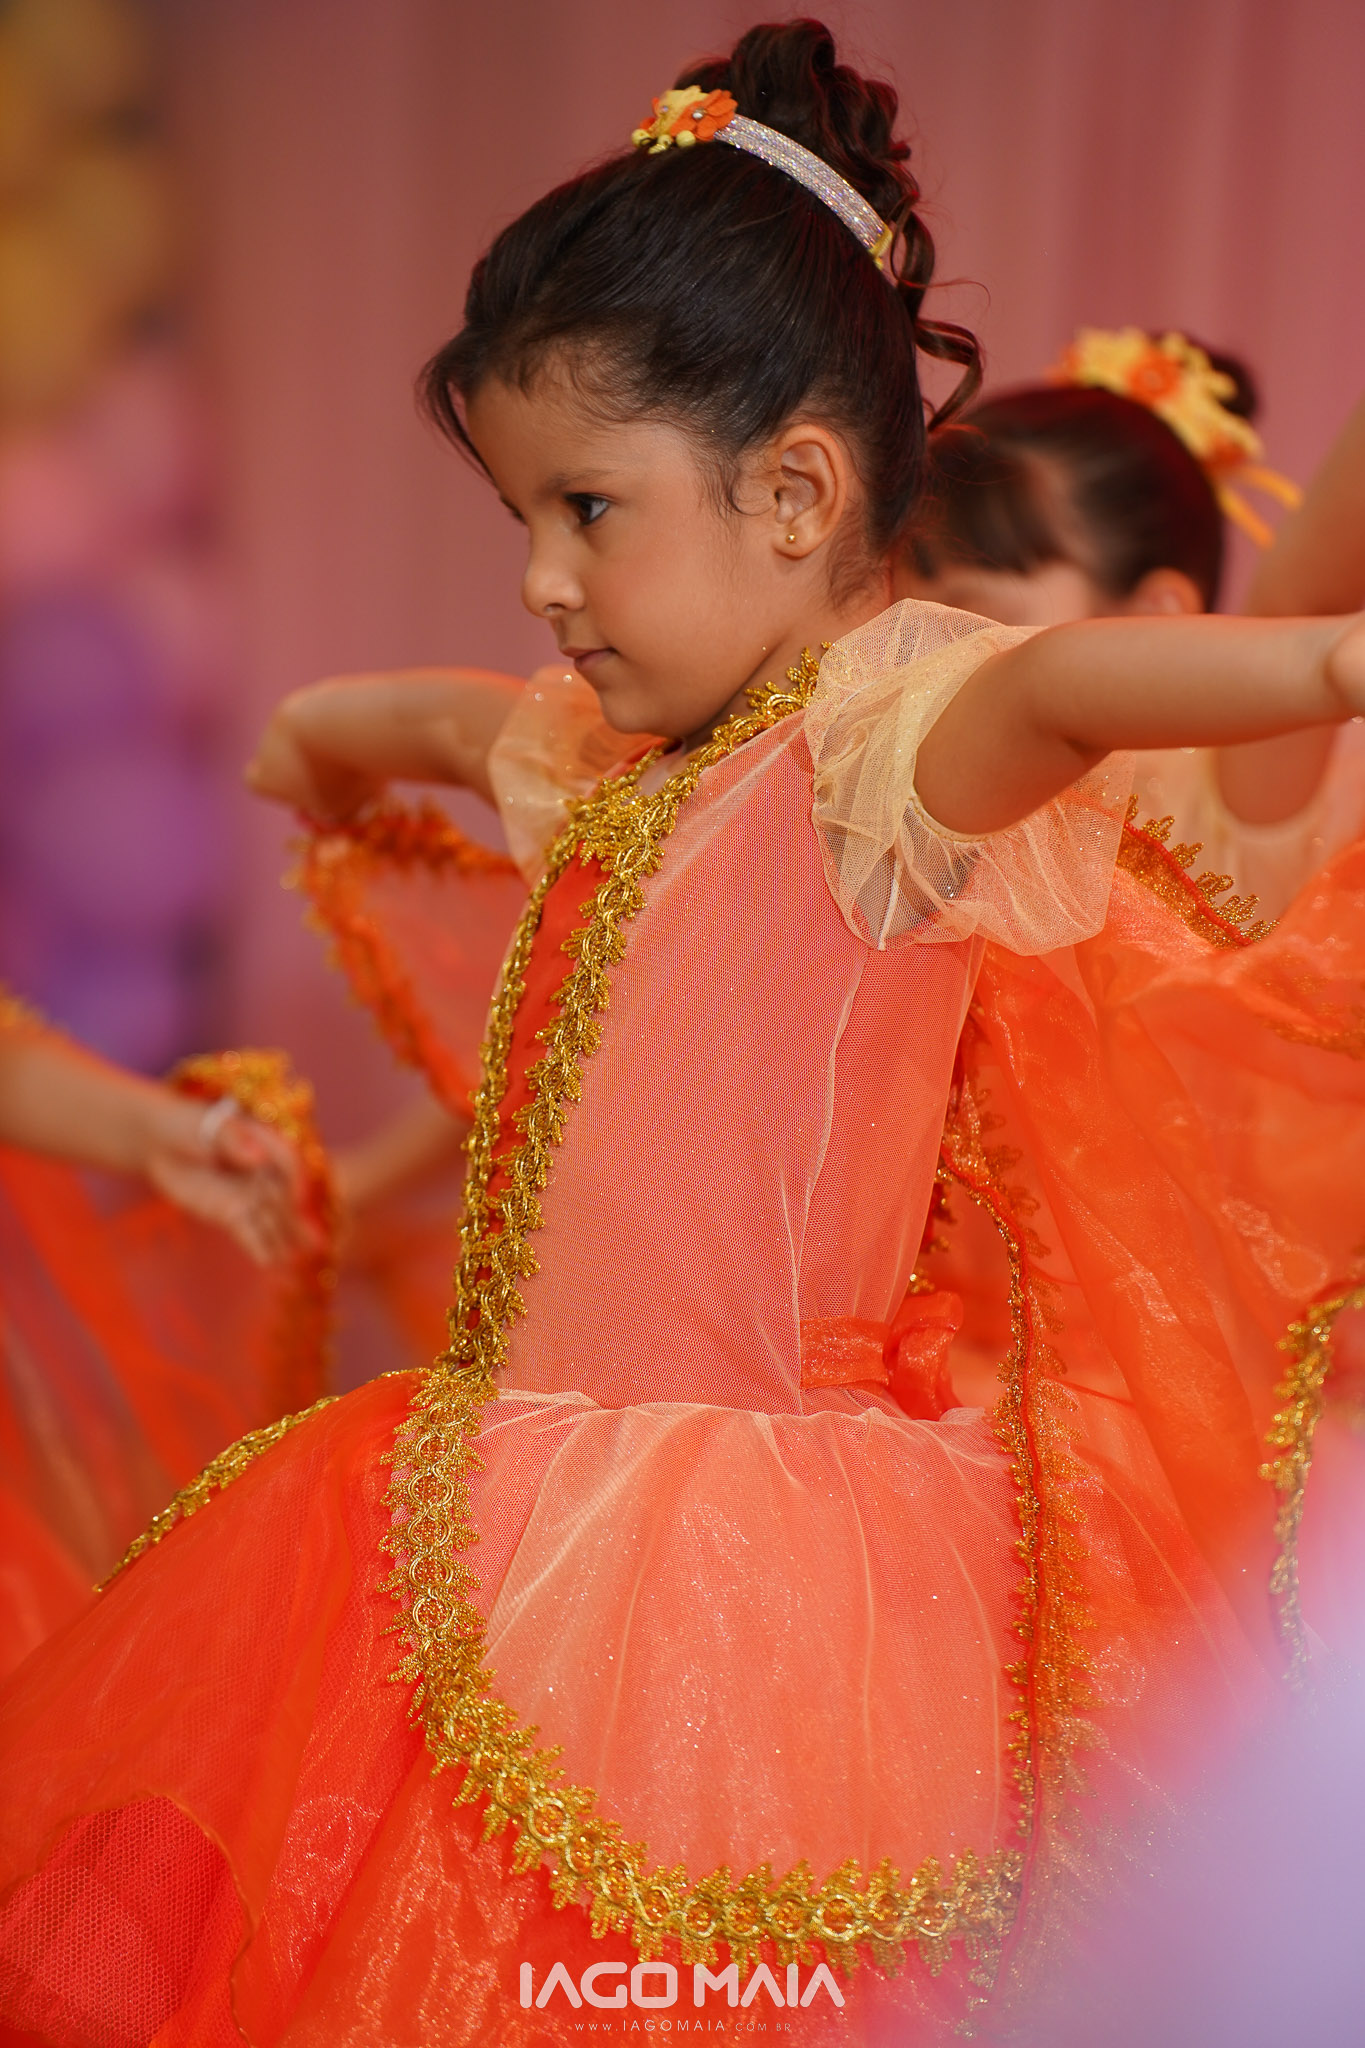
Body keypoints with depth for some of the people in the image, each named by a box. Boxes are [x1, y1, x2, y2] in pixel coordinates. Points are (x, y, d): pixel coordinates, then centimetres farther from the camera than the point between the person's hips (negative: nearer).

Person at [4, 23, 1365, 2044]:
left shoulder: (883, 735, -13)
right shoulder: (639, 757, 16)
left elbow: (1055, 685, -36)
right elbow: (471, 716, 39)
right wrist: (346, 727, 59)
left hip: (749, 1533, -9)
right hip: (545, 1496, 9)